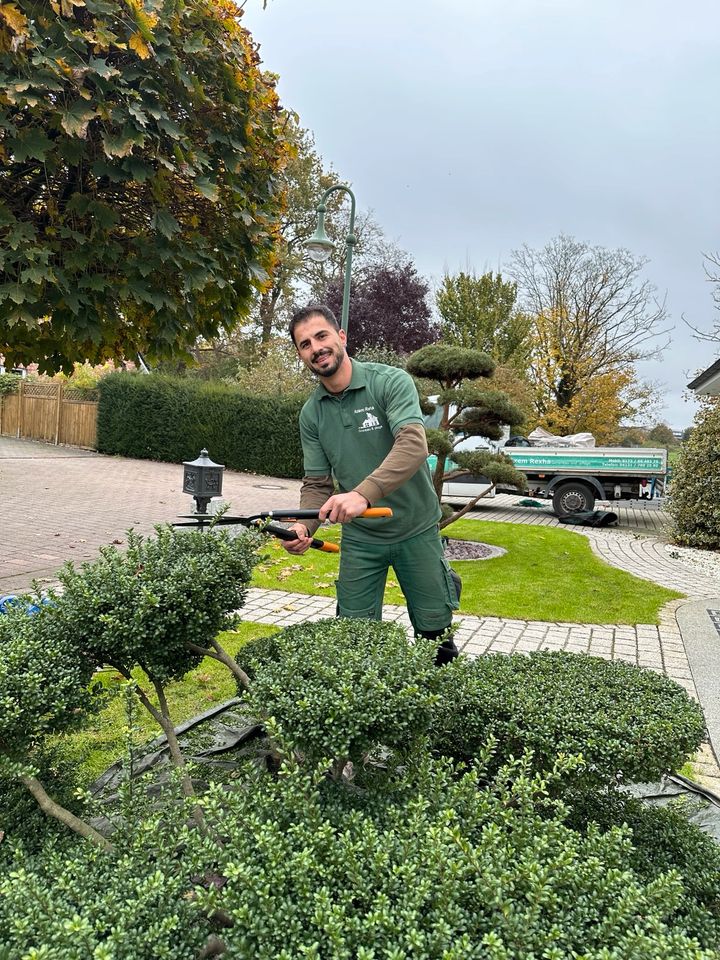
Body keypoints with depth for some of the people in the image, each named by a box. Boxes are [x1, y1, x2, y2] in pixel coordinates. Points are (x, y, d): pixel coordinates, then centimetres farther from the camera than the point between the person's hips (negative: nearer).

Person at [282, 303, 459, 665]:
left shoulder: (391, 382, -15)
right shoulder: (311, 414, 0)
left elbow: (413, 445, -30)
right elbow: (317, 482, 2)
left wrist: (363, 494, -43)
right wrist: (303, 527, -18)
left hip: (415, 529, -3)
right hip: (360, 537, 4)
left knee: (434, 629, 8)